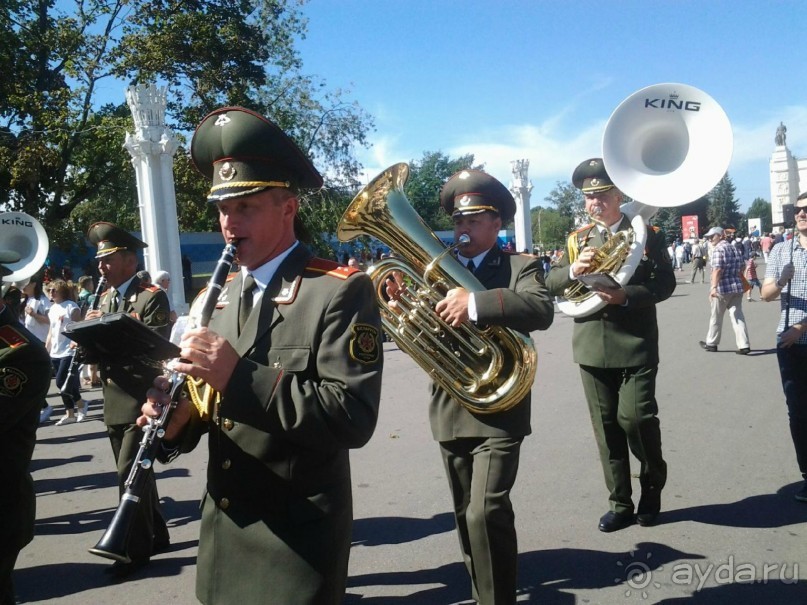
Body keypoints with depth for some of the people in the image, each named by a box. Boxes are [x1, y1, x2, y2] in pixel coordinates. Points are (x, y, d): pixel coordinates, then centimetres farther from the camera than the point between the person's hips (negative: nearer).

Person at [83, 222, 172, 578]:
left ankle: (134, 548, 8)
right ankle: (156, 535, 29)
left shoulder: (152, 297, -10)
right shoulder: (105, 298, 13)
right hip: (114, 402, 8)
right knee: (135, 472, 15)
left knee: (129, 473, -6)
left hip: (142, 401, -8)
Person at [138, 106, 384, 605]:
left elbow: (353, 418, -24)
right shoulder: (214, 298, 8)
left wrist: (240, 376, -29)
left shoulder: (342, 291, -15)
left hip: (297, 539, -6)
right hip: (223, 530, 7)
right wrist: (174, 421, -9)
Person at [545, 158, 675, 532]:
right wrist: (573, 270, -15)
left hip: (636, 345, -3)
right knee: (606, 426, 7)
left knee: (636, 417, -8)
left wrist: (626, 296, -21)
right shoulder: (577, 239, 11)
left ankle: (652, 484, 21)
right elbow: (551, 284, 6)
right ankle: (620, 504, 19)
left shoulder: (647, 234, 2)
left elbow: (665, 284, -5)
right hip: (592, 348, 4)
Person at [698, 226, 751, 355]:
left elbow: (717, 269, -21)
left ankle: (711, 343, 20)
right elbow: (741, 268, 20)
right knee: (737, 316, 5)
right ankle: (744, 345, -1)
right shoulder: (734, 248, 15)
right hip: (737, 286, 7)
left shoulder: (718, 249, -11)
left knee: (716, 317, 7)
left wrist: (713, 287, -26)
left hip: (723, 288, -7)